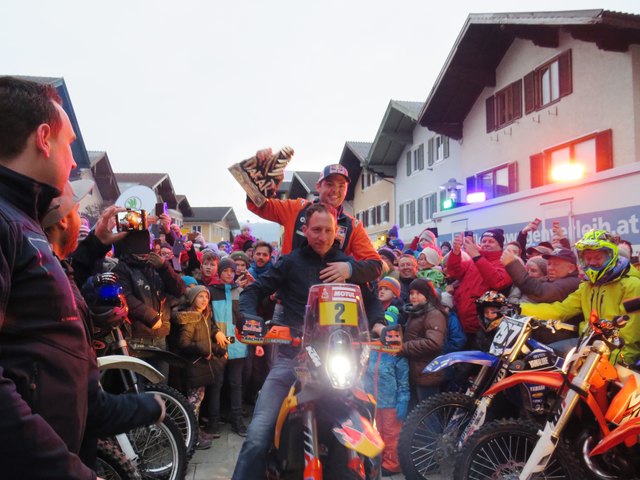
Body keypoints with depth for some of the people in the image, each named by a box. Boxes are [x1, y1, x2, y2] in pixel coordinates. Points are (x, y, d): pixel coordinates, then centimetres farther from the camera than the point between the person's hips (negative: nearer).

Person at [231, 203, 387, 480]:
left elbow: (370, 300, 20)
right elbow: (253, 291, 6)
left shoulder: (349, 265, 11)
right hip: (292, 356, -1)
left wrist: (377, 322, 0)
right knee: (258, 436, -13)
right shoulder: (290, 262, 6)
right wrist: (250, 320, -13)